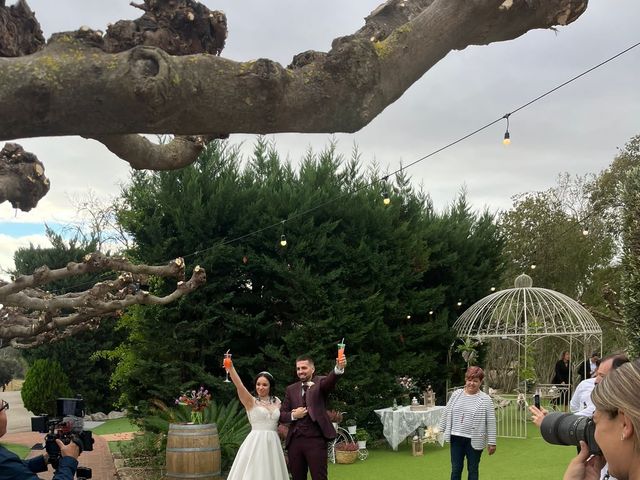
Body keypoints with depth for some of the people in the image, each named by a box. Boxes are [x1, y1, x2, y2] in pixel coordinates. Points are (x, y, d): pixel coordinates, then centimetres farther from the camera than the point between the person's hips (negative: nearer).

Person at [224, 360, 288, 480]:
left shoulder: (277, 401, 10)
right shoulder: (251, 401, -2)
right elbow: (239, 385, -18)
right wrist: (230, 367, -31)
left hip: (273, 444, 4)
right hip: (256, 443, -4)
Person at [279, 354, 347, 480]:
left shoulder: (320, 382, 3)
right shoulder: (291, 389, 14)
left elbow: (330, 380, -21)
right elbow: (282, 415, 14)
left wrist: (339, 368, -42)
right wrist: (293, 415, -7)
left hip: (315, 440, -4)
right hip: (294, 440, 4)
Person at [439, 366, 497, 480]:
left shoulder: (485, 399, -8)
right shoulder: (456, 394, 3)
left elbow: (491, 422, -7)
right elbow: (447, 413, 12)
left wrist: (491, 442, -7)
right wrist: (442, 430, 13)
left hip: (474, 441, -3)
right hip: (456, 438, 3)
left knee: (472, 470, 10)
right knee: (456, 469, 10)